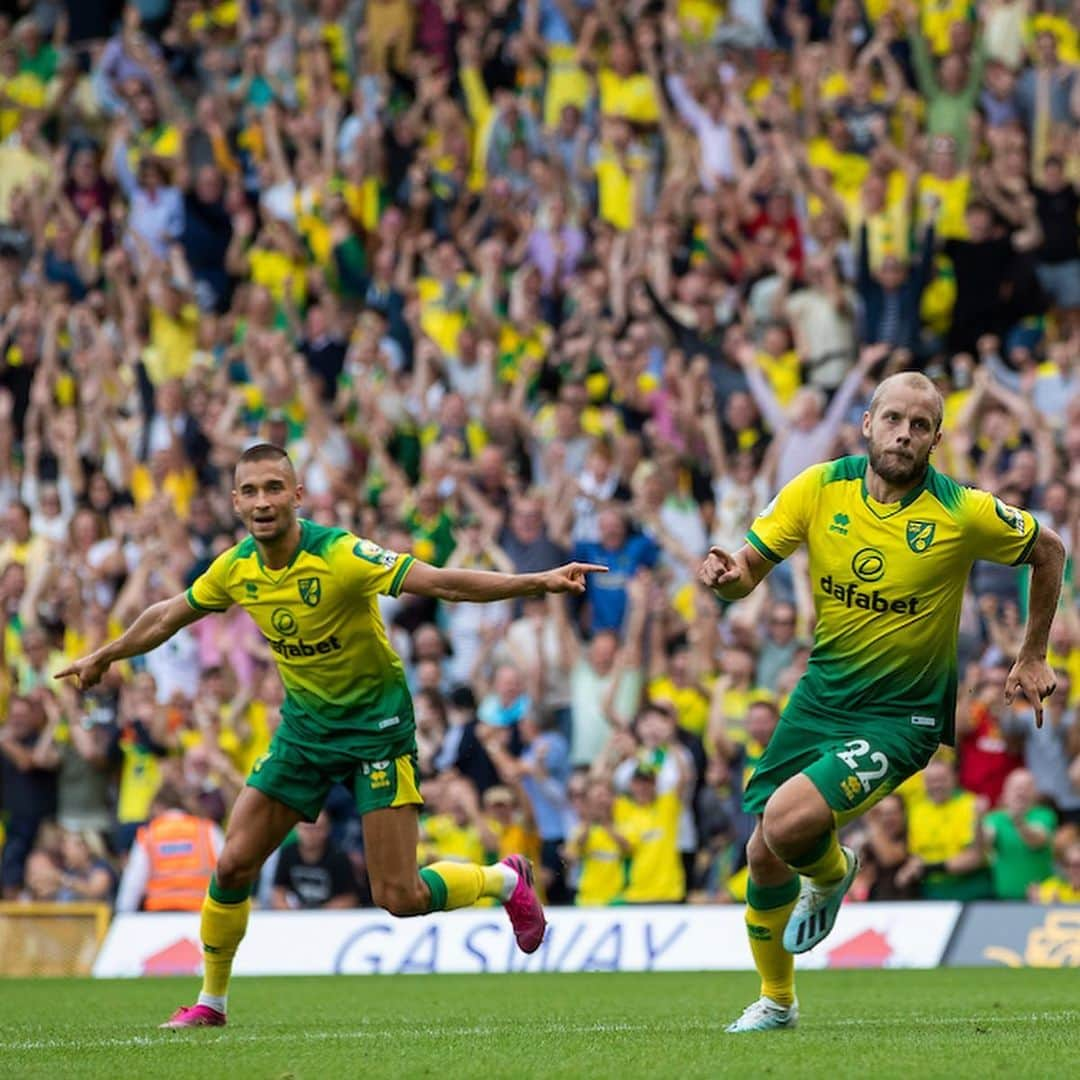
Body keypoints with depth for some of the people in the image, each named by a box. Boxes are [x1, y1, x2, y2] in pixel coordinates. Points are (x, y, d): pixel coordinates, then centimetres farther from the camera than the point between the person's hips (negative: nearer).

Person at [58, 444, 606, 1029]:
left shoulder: (339, 555, -25)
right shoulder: (236, 569, -6)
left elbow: (439, 582, -32)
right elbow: (169, 615, 14)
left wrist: (538, 582, -43)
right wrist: (103, 656, 27)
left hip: (374, 719, -5)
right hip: (305, 723, 5)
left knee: (399, 897, -9)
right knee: (232, 866, -3)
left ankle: (505, 879, 20)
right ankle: (211, 1001, 17)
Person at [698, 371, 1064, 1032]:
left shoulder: (964, 513, -15)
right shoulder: (821, 489, -7)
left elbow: (1049, 551, 2)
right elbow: (749, 572, -3)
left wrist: (1033, 659, 5)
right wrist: (727, 576, -27)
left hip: (902, 716, -4)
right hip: (821, 697, 4)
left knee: (787, 823, -26)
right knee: (764, 855, 7)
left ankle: (832, 874, 12)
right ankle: (776, 1000, 34)